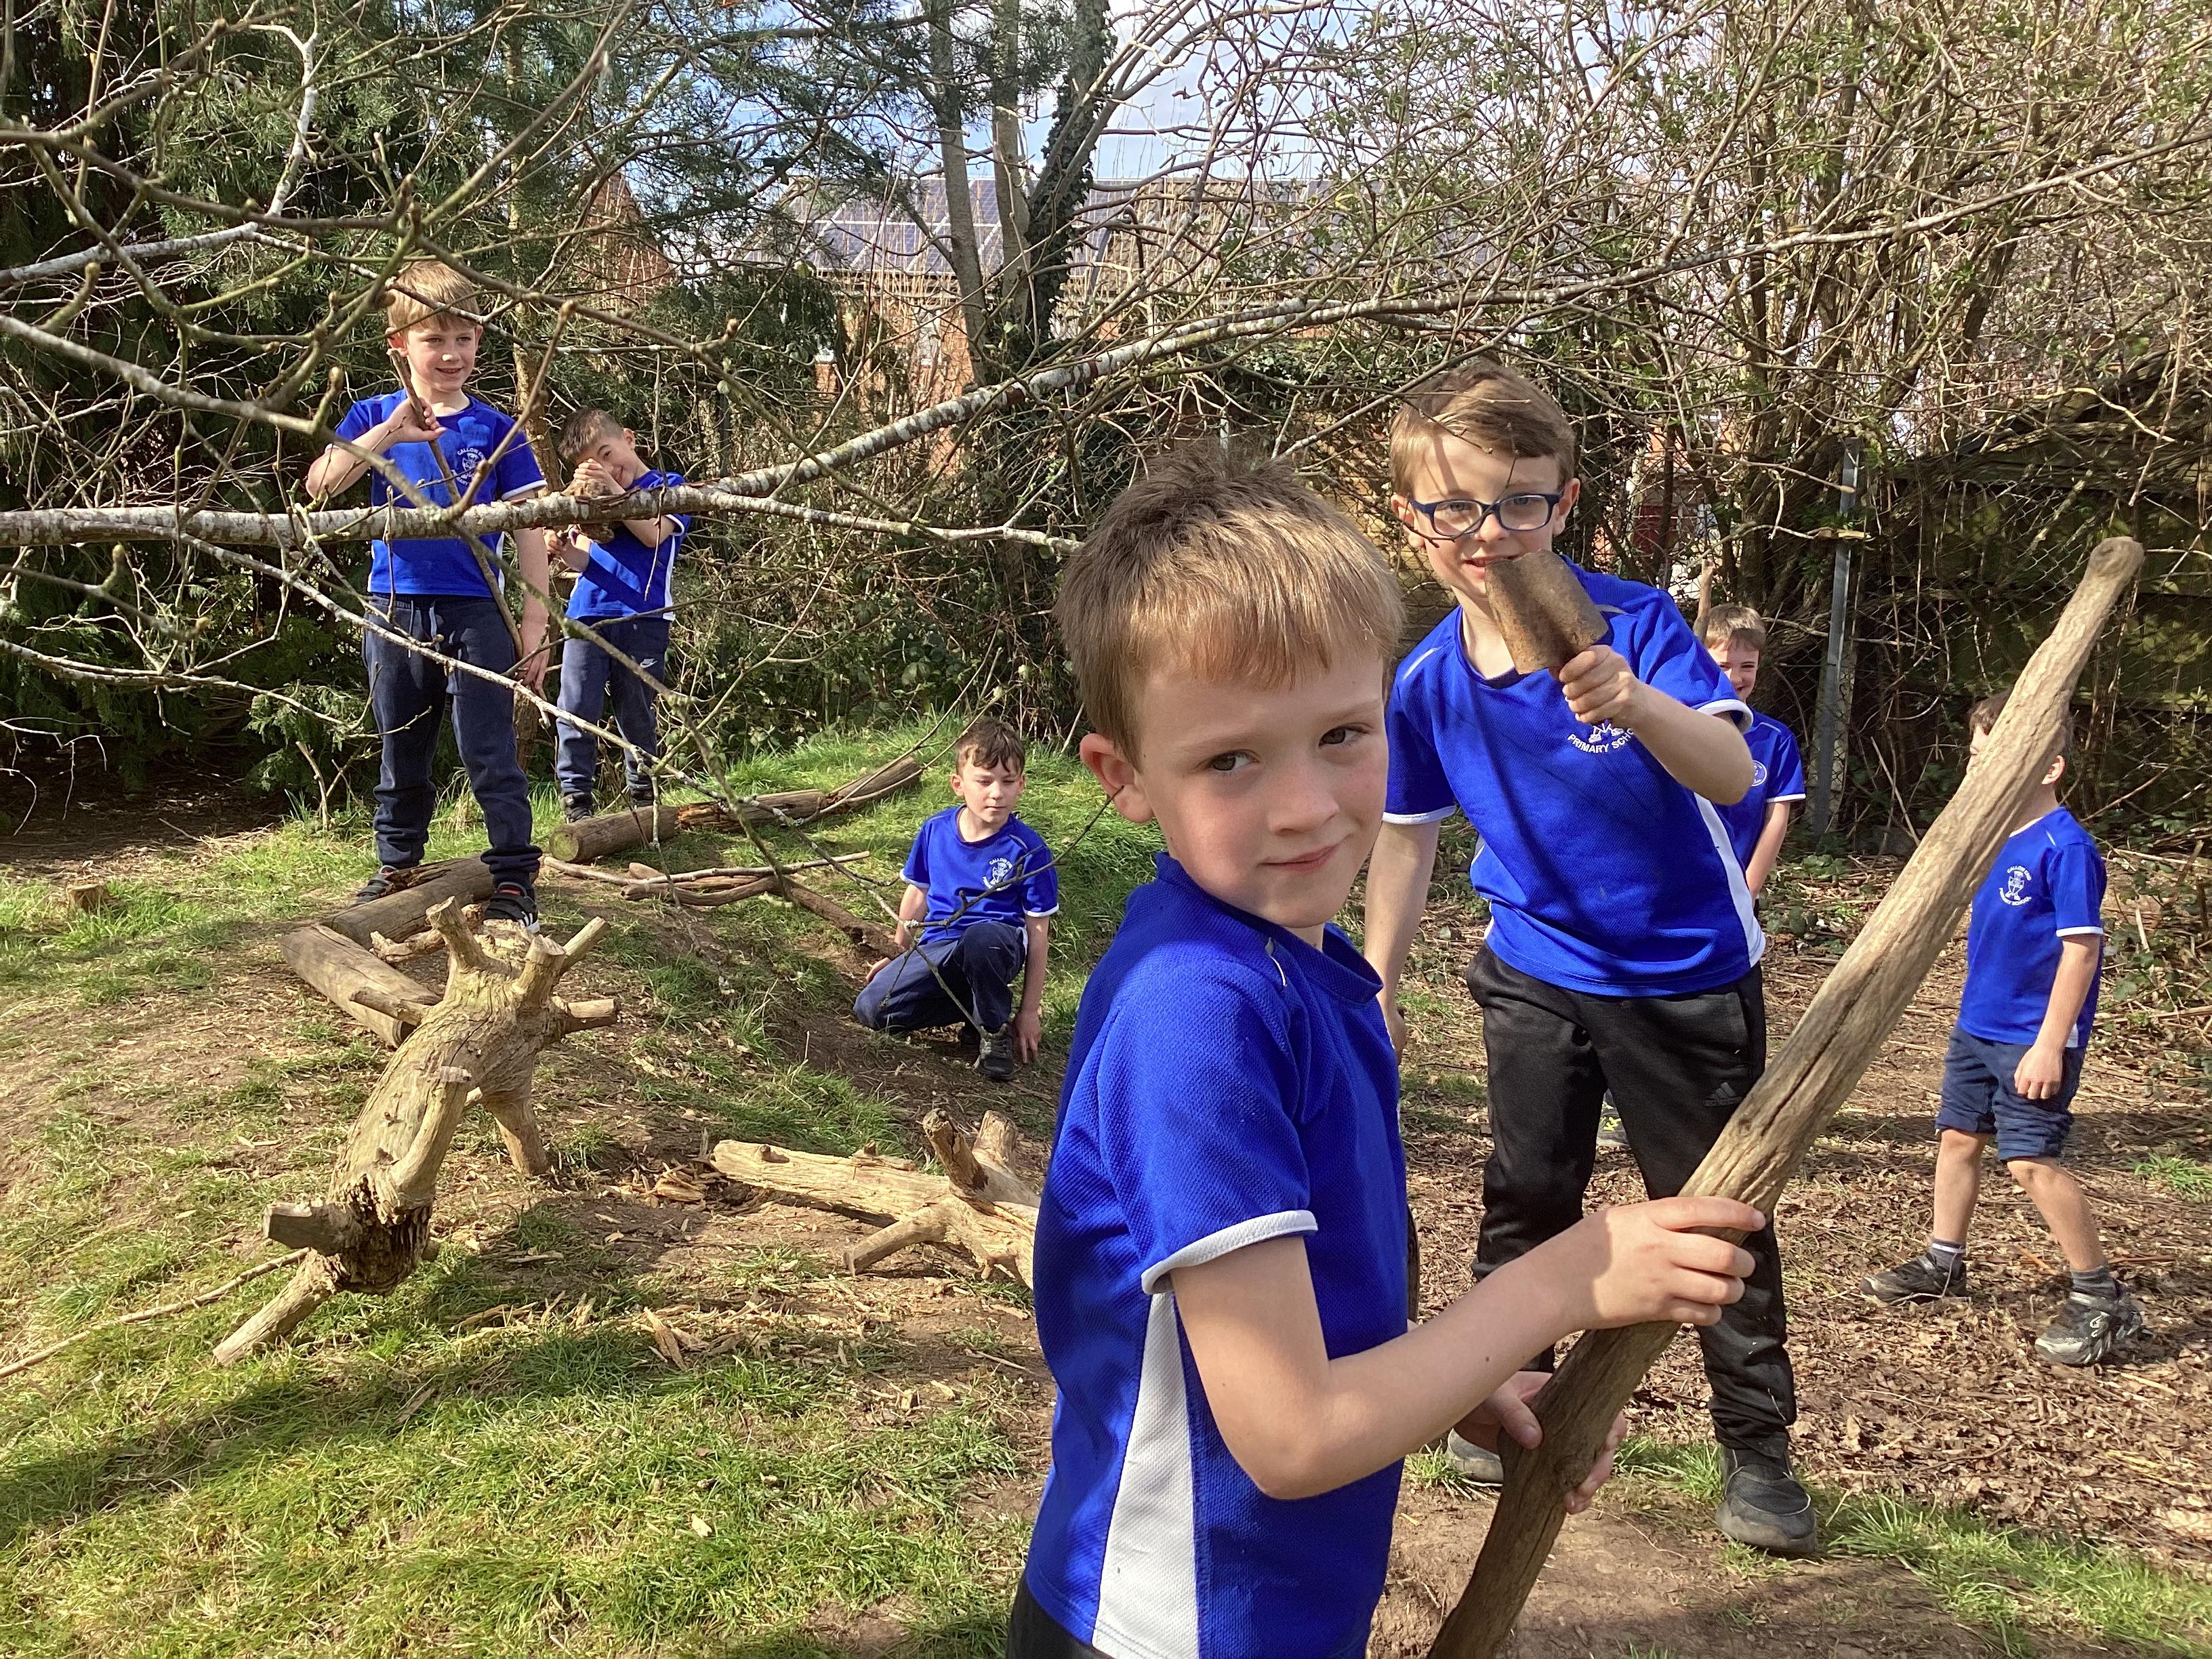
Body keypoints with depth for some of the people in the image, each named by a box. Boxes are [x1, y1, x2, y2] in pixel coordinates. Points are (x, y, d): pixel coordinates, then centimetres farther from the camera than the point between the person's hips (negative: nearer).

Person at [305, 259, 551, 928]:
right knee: (402, 754, 15)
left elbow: (530, 529, -1)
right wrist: (387, 434, -25)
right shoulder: (374, 418, 4)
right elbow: (319, 484, -12)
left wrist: (534, 625, -6)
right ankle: (398, 864, 29)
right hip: (395, 613, 2)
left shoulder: (496, 429, 1)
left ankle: (514, 878, 2)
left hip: (475, 614, -2)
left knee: (491, 757, -3)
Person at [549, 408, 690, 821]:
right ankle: (575, 796, 3)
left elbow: (654, 534, -12)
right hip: (587, 616, 3)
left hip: (642, 620, -3)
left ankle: (643, 794, 17)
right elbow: (583, 561, 8)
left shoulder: (667, 486, 7)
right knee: (577, 710, -3)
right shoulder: (594, 494, 16)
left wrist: (615, 490, -16)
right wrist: (565, 548, -14)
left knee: (637, 714, 4)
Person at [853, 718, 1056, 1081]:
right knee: (871, 1009, -17)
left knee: (981, 936, -42)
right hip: (938, 949, 4)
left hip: (998, 940, -4)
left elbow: (1038, 933, -8)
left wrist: (1030, 1011, -8)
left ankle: (995, 1029, -12)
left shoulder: (1028, 850, -11)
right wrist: (901, 956, 25)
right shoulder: (936, 831, 2)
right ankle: (975, 1004, 5)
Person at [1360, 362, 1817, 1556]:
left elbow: (1733, 773, -36)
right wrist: (1376, 987, 8)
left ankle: (1758, 1450, 23)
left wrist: (1635, 703, -56)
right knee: (1524, 1196, 13)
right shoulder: (1425, 682, -11)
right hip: (1538, 974, 3)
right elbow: (1408, 836, 4)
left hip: (1688, 974, -3)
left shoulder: (1633, 622, -22)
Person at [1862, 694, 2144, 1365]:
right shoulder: (1994, 836, 6)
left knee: (2031, 1160, -8)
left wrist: (2050, 1044, -22)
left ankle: (2101, 1298, 5)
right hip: (1978, 1027, 9)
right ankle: (1943, 1264, 30)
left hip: (2032, 1039, -8)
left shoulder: (2065, 848, -19)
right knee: (1958, 1137, 14)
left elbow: (2081, 950, -20)